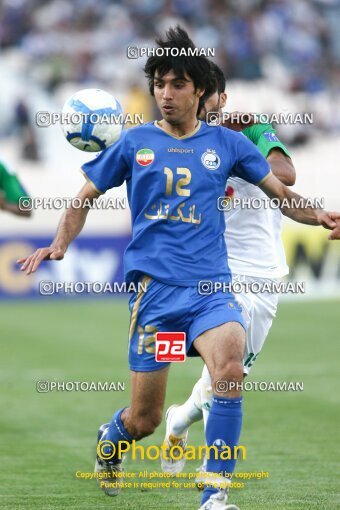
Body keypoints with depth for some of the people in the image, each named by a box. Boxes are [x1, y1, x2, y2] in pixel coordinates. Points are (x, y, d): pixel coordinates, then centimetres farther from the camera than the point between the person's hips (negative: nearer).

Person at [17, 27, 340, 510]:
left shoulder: (226, 143, 8)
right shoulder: (135, 143, 8)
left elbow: (281, 193, 14)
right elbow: (86, 197, 17)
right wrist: (59, 245, 1)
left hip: (211, 285, 0)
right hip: (154, 286, 0)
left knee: (230, 368, -31)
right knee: (144, 420, 1)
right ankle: (111, 438, 41)